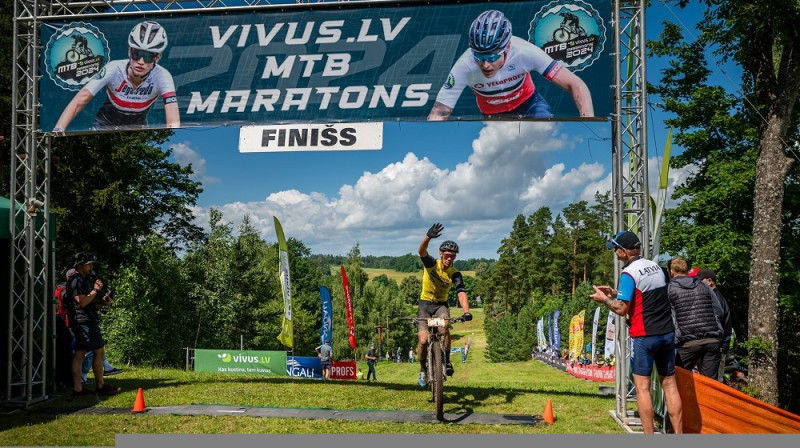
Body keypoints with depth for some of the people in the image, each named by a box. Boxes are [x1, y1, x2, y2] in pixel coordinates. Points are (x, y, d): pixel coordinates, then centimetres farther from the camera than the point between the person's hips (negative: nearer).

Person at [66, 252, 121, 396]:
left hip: (85, 321, 10)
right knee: (99, 352, -6)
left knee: (79, 354, 6)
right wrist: (95, 290, -13)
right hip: (85, 321, -10)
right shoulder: (77, 281, -11)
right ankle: (100, 386, -1)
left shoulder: (85, 280, 22)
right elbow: (82, 302, -20)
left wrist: (103, 302, 11)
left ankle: (77, 388, 6)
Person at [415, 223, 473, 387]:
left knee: (444, 327, -32)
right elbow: (421, 251, -34)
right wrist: (428, 236, -56)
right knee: (423, 340, -15)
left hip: (441, 305, 1)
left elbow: (461, 293, -26)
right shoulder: (431, 264, -14)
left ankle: (446, 362, -18)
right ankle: (423, 370, 7)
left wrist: (466, 312, -44)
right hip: (425, 304, 0)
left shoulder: (455, 274, -12)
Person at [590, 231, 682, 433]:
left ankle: (649, 434, -1)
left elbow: (622, 308, -15)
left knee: (642, 387, 0)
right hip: (668, 332, 7)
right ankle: (679, 433, 11)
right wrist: (615, 292, 19)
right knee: (669, 384, 10)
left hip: (645, 335, -7)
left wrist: (604, 299, 2)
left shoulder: (629, 273, -12)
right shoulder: (656, 267, 11)